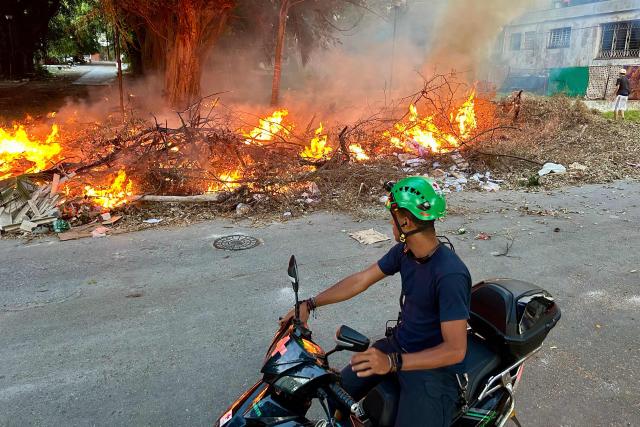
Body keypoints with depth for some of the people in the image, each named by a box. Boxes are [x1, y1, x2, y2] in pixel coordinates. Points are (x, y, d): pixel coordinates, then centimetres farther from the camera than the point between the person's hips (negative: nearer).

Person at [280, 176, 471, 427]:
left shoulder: (450, 275, -28)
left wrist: (393, 362, -38)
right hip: (398, 344, 7)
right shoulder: (404, 251, -4)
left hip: (434, 366, -6)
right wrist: (309, 305, 1)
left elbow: (456, 350, -28)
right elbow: (360, 281, 4)